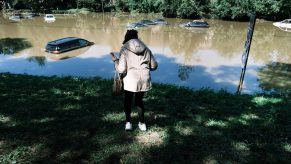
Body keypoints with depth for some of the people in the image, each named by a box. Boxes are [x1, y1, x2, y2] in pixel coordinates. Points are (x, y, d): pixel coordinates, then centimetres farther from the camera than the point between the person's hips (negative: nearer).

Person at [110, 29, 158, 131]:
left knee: (128, 100, 23)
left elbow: (121, 70, -15)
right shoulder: (146, 49, 4)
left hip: (130, 80, -3)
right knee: (139, 100, 24)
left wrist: (115, 60, 3)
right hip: (144, 80, 4)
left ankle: (128, 122, 23)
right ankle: (142, 123, 30)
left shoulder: (124, 50, -8)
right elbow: (154, 66, 6)